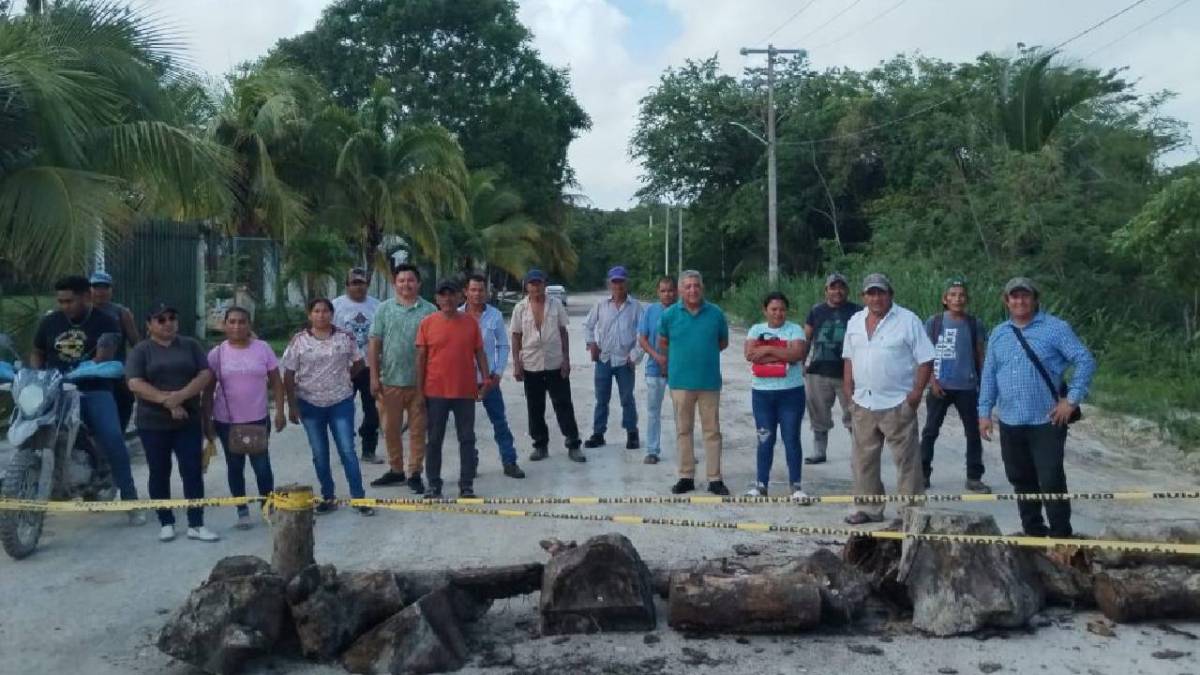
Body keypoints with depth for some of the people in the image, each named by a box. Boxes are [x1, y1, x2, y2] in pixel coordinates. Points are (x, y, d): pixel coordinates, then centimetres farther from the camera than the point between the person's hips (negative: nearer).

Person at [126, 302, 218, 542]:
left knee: (193, 471, -2)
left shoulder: (191, 345, 6)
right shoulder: (140, 350, 1)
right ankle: (166, 523, 19)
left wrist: (180, 396, -19)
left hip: (188, 421, 1)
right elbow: (135, 384, -11)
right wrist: (167, 401, -20)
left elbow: (205, 375, -4)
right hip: (153, 423, -1)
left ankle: (196, 525, 3)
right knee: (159, 473, 7)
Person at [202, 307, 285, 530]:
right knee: (235, 466, 10)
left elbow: (276, 381, 2)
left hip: (258, 419, -1)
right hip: (226, 421, 1)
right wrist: (207, 421, -2)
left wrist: (280, 411, -4)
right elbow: (208, 390, 2)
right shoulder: (217, 353, -2)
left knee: (262, 465, 1)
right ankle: (242, 511, 22)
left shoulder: (262, 348, -2)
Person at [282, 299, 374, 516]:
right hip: (310, 405, 1)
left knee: (347, 451, -2)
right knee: (320, 454, 10)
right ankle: (327, 498, 21)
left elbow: (358, 362, 12)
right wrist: (292, 405, -6)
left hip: (341, 403, -1)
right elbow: (289, 375, -3)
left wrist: (344, 378, 9)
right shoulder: (299, 341, -4)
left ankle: (359, 497, 3)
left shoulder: (345, 337, -3)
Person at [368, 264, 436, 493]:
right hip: (390, 380, 2)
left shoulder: (429, 310, 0)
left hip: (419, 381, -1)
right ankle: (396, 470, 25)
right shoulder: (384, 309, 4)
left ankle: (415, 473, 15)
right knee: (391, 429, 11)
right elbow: (374, 344, 4)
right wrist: (374, 377, -2)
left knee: (418, 429, 5)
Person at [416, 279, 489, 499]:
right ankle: (433, 484, 17)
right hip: (435, 392, -1)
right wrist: (419, 389, -2)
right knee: (434, 440, 7)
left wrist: (486, 377, -4)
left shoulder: (470, 323, 3)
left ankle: (467, 485, 14)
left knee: (467, 439, 5)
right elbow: (421, 357, 1)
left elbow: (479, 352, 7)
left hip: (465, 391, 1)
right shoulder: (427, 323, -1)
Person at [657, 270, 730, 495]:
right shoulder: (670, 314, -1)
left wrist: (705, 354, 8)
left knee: (712, 430, 4)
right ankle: (686, 477, 17)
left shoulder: (716, 314, -1)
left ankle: (715, 479, 10)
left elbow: (723, 342, 13)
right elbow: (663, 344, 13)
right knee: (683, 430, 8)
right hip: (680, 381, 0)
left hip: (710, 382, 0)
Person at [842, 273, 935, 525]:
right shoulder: (855, 322, 10)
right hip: (863, 403, 6)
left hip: (897, 403, -5)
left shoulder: (908, 321, -7)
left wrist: (917, 392, -13)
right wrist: (848, 389, 9)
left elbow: (925, 360, -7)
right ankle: (867, 508, 23)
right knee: (863, 458, 11)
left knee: (907, 459, -1)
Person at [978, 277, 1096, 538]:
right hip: (1010, 423, 5)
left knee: (1051, 481, -6)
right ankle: (1033, 532, 26)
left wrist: (1072, 400, -12)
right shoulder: (998, 334, 11)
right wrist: (985, 411, 7)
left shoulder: (1055, 328, -5)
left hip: (1046, 421, -5)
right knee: (1021, 481, 13)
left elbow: (1085, 361, -8)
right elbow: (989, 375, 12)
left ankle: (1061, 536, 4)